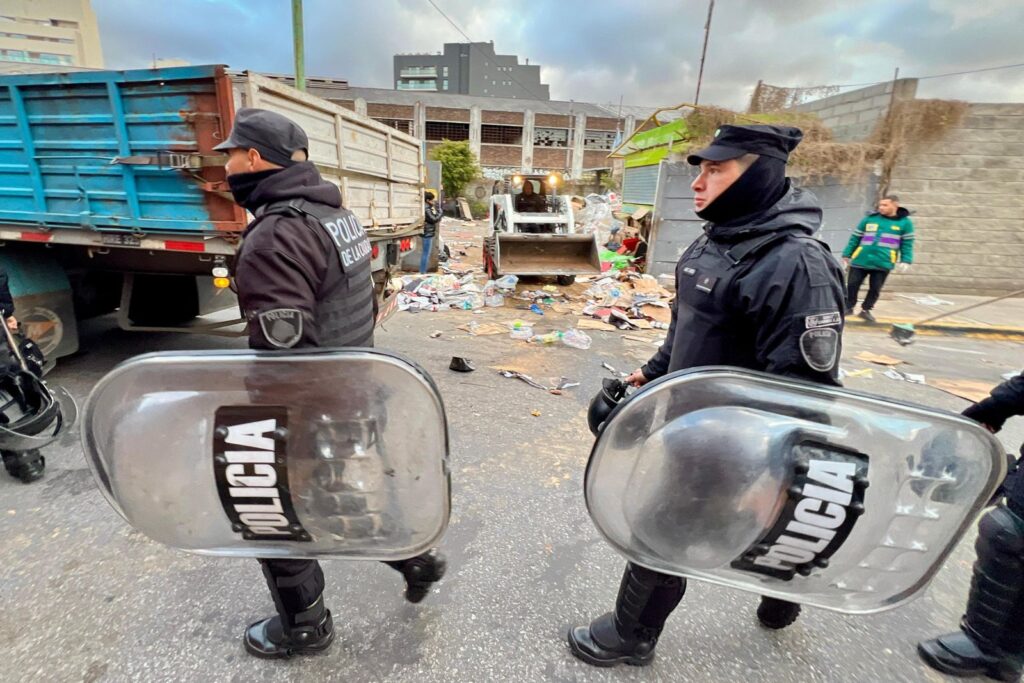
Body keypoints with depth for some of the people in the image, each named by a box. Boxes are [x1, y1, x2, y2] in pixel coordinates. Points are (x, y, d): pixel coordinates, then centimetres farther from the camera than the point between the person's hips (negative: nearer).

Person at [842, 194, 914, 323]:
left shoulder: (904, 222, 4)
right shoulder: (870, 218, 6)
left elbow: (907, 244, 5)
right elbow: (855, 238, 9)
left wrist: (906, 261, -4)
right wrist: (847, 254, 8)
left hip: (883, 263, 0)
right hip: (860, 260, 1)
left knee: (875, 289, 4)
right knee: (852, 285, 2)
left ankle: (866, 310, 19)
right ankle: (848, 307, 17)